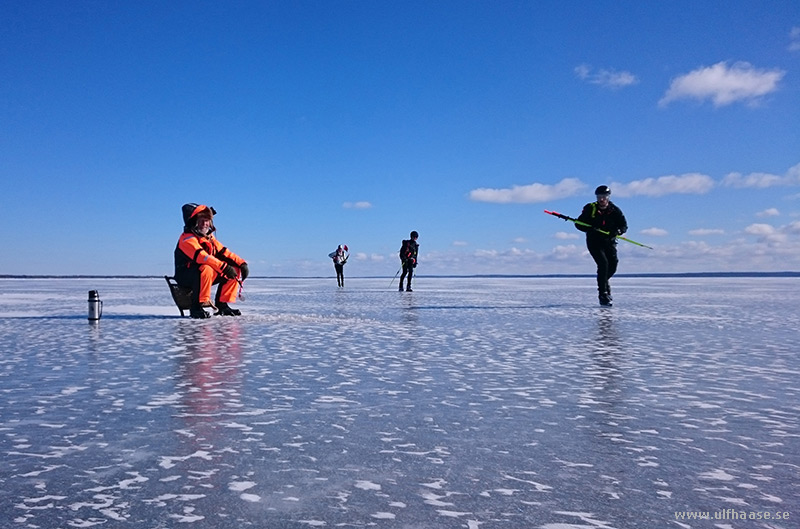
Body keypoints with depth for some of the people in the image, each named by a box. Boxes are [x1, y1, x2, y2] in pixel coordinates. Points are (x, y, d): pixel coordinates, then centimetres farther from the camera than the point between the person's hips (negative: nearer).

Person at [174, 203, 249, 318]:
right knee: (205, 269, -40)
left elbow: (223, 252, 10)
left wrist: (241, 264, -6)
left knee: (235, 270, 1)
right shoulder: (187, 238, -16)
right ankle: (197, 306, -28)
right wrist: (224, 267, -39)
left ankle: (222, 304, 2)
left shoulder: (209, 237, 13)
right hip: (186, 277, -9)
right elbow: (201, 256, -31)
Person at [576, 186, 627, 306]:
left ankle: (603, 282, 31)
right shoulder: (590, 209, -7)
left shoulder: (614, 210, -2)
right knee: (603, 263, -20)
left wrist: (618, 231, -24)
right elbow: (578, 224, -6)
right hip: (594, 242, -3)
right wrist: (590, 229, -24)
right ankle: (603, 294, -15)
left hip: (609, 241, 3)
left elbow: (624, 226, 0)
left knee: (613, 264, -4)